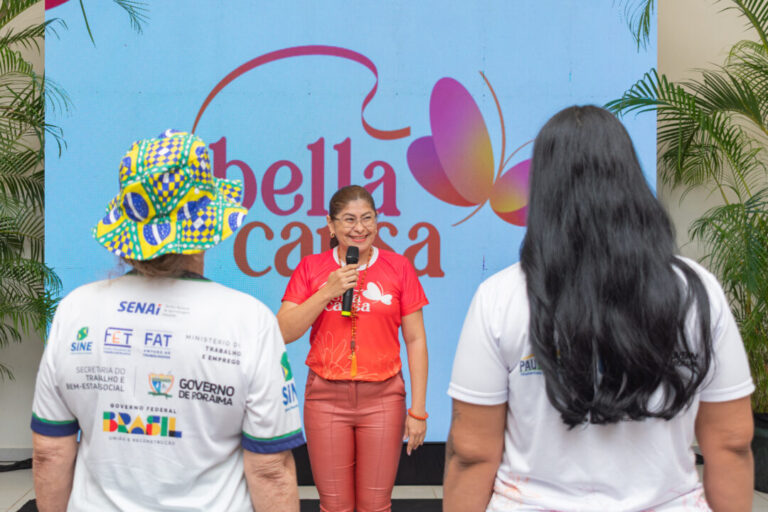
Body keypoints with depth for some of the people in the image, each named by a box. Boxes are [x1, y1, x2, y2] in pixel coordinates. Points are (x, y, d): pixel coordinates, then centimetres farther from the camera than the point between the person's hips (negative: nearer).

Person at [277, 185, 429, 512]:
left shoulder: (398, 267, 1)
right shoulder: (311, 268, 3)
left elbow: (415, 340, 2)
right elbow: (283, 333, -4)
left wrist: (418, 409, -1)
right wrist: (327, 292, -14)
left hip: (382, 398, 0)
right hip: (326, 398, 1)